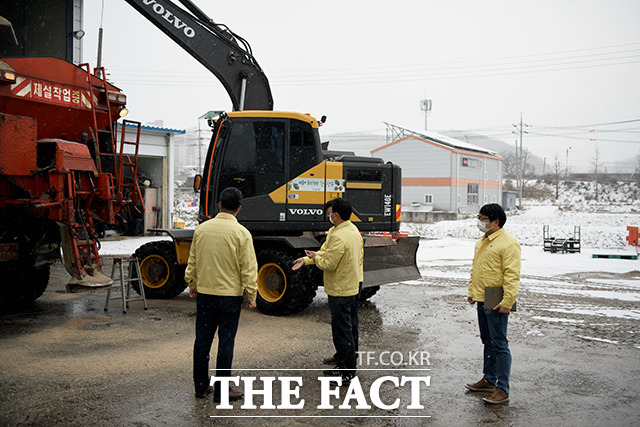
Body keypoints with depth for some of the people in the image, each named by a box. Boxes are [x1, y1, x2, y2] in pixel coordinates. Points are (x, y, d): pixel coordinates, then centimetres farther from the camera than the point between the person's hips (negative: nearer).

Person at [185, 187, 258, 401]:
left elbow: (193, 261, 10)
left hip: (204, 293, 4)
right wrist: (251, 295, -2)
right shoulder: (241, 233, -12)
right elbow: (248, 268, -11)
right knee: (225, 342, 4)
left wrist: (192, 284, 23)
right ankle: (221, 390, 10)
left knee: (202, 340, 13)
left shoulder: (201, 229, 1)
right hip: (230, 295, -4)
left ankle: (201, 386, 24)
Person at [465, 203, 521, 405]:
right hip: (482, 301, 9)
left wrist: (507, 302, -24)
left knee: (499, 344, -6)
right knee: (488, 341, 19)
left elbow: (512, 275, -20)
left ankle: (502, 390, -1)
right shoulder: (482, 242, 15)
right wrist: (471, 292, 20)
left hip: (496, 303, -9)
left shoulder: (508, 243, -15)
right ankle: (489, 380, 31)